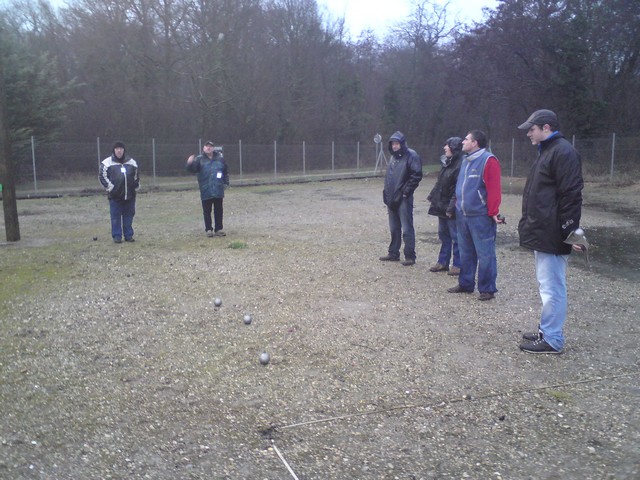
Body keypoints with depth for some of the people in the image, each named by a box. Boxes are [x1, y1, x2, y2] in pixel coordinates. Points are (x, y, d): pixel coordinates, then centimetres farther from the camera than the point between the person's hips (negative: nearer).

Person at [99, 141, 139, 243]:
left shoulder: (131, 162, 10)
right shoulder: (107, 162, -2)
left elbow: (136, 176, 20)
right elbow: (102, 176, -2)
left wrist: (136, 187, 12)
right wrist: (110, 187, -8)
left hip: (129, 195, 3)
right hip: (115, 196, -3)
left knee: (129, 216, 7)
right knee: (116, 217, 0)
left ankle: (129, 235, 16)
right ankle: (117, 236, 8)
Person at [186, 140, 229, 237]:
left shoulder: (220, 159, 7)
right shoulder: (199, 159, 1)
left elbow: (226, 172, 15)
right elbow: (193, 169, -12)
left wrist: (226, 183, 8)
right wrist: (190, 164, -32)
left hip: (218, 190, 2)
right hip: (206, 191, -2)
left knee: (218, 211, 7)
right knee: (207, 211, 3)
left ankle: (218, 229, 14)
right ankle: (208, 229, 11)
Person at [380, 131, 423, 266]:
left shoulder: (411, 156, -9)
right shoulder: (393, 157, 16)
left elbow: (417, 175, -15)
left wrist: (406, 191, -14)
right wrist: (387, 193, 15)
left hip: (403, 199, -8)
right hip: (392, 199, 8)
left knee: (407, 229, -4)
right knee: (394, 228, 15)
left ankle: (410, 256, 2)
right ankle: (393, 253, 24)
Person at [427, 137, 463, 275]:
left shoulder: (460, 165, -18)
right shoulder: (447, 162, 11)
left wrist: (451, 207, -23)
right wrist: (433, 197, 13)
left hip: (451, 208, -9)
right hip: (442, 206, 9)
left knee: (456, 236, 1)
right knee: (443, 234, 16)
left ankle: (458, 265, 10)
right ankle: (443, 262, 26)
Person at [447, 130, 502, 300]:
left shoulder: (488, 160, -12)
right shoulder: (466, 160, 16)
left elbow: (494, 189, -17)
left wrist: (493, 212, -19)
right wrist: (457, 205, 18)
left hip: (481, 217, -9)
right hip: (463, 216, 9)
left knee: (485, 254, -2)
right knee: (465, 252, 16)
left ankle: (487, 289, 6)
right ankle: (465, 284, 27)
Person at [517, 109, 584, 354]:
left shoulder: (563, 152, -15)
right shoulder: (547, 151, 18)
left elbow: (571, 195, -21)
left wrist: (570, 231, -24)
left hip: (552, 235, -11)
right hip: (543, 233, 11)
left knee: (552, 288, -4)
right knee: (548, 285, 17)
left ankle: (552, 340, 4)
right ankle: (546, 331, 27)